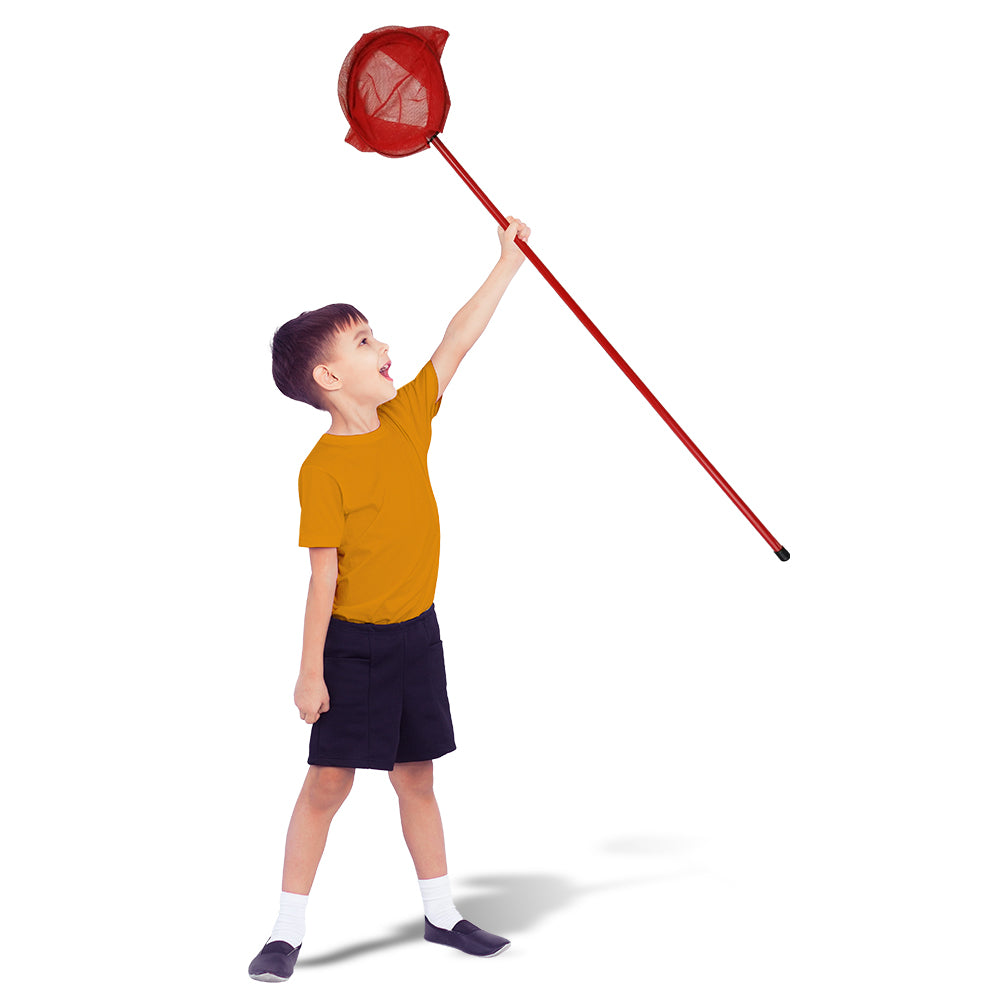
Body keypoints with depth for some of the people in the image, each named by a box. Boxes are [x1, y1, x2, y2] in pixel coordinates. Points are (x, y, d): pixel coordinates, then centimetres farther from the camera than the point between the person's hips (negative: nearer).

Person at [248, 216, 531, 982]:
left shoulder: (408, 418, 1)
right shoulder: (324, 468, -17)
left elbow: (456, 344, 7)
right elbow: (324, 574, -18)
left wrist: (509, 262, 8)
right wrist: (311, 669, -16)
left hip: (417, 633, 6)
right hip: (353, 644, -6)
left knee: (416, 776, 15)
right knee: (328, 782, 0)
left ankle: (441, 913, 27)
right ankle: (287, 931, 11)